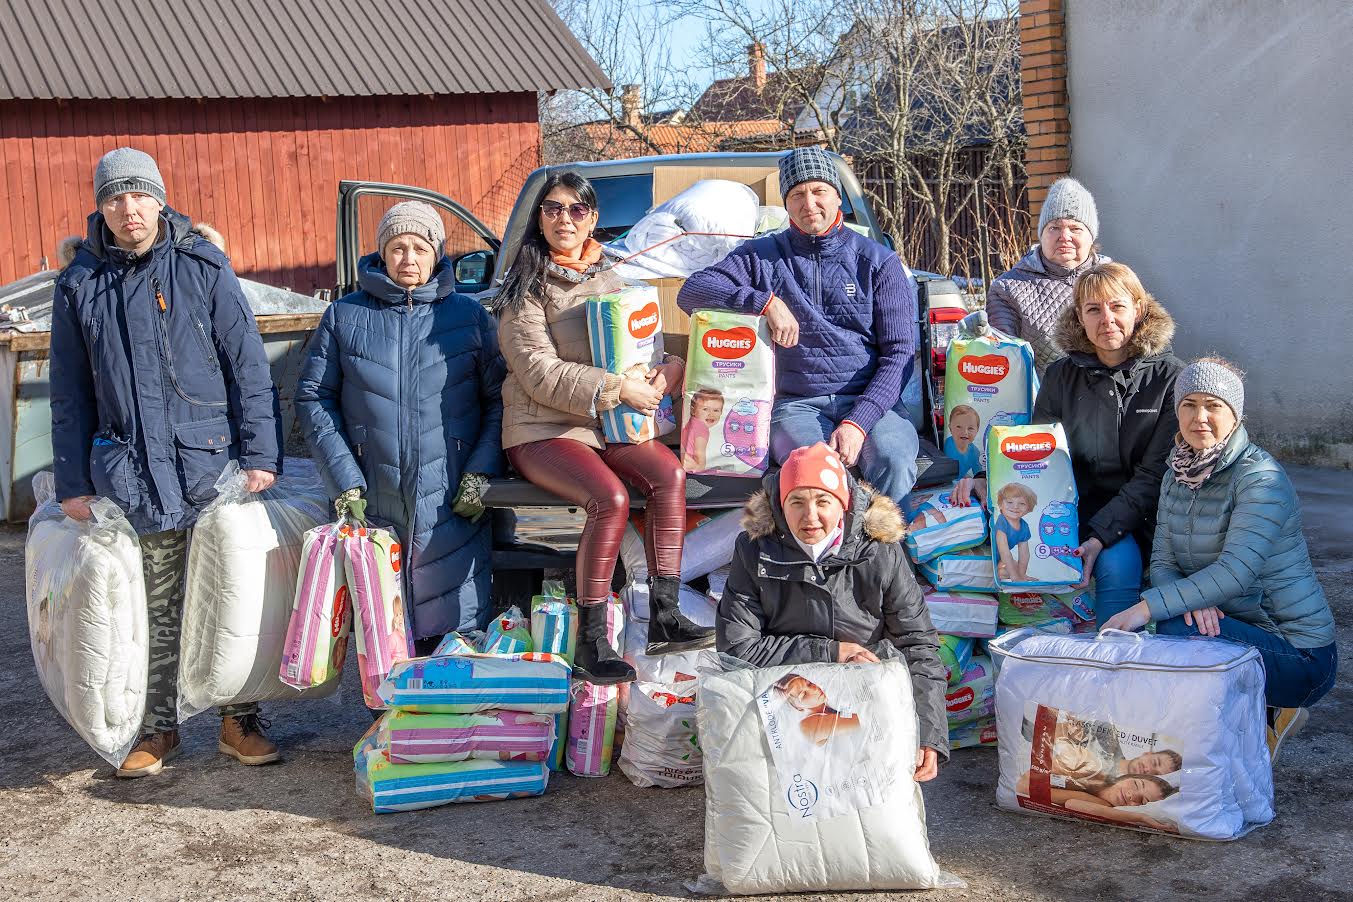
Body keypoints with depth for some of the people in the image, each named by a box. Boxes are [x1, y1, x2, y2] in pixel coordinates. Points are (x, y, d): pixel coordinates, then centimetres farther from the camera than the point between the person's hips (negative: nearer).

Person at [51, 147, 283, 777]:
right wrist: (72, 482, 7)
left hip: (212, 464, -1)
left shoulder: (204, 269, 1)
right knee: (156, 609, 8)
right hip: (129, 474, 2)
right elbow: (69, 395, 12)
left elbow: (249, 367, 0)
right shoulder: (79, 286, 7)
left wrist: (259, 455, -6)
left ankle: (239, 719, 16)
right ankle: (158, 729, 21)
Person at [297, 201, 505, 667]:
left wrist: (481, 472, -8)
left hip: (453, 508, -1)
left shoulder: (469, 316, 6)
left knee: (459, 640, -2)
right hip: (373, 507, 1)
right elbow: (313, 397, 6)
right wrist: (344, 482, -4)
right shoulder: (345, 316, 7)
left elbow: (499, 397, 5)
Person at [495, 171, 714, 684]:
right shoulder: (528, 289, -2)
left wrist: (670, 367, -6)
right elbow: (539, 373, -12)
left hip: (610, 425, 6)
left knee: (669, 473, -24)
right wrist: (618, 389, -19)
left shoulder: (609, 280, 17)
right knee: (611, 497, -32)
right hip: (543, 430, -5)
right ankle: (590, 641, -23)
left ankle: (664, 617, -20)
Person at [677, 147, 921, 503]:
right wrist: (767, 301, -12)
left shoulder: (878, 261, 10)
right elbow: (692, 292, 2)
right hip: (797, 404, 0)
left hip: (871, 400, 1)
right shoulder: (762, 256, 13)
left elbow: (899, 352, 2)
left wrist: (858, 421, -14)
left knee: (893, 459, -33)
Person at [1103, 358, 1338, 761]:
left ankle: (1263, 720, -4)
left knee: (1176, 632, -29)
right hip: (1231, 627, 8)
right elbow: (1162, 561, 2)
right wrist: (1191, 600, -22)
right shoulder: (1177, 478, 6)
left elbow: (1237, 571, -29)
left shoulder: (1260, 476, -18)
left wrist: (1147, 608, -37)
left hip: (1299, 654, -8)